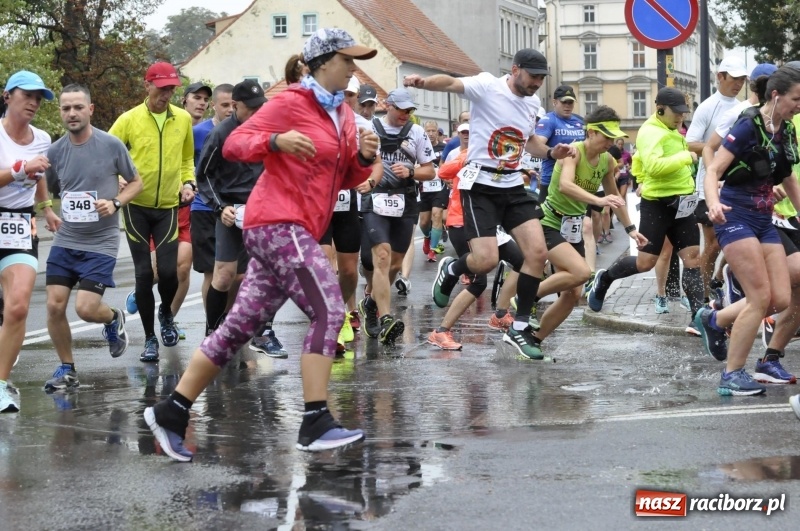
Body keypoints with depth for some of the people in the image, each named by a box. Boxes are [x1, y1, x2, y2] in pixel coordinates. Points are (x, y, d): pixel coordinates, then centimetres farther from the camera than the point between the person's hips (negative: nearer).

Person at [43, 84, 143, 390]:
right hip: (65, 241, 4)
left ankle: (114, 319, 25)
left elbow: (136, 182, 3)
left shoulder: (111, 145, -8)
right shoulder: (55, 151, 1)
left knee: (85, 308, -11)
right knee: (55, 306, -4)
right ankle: (67, 369, 16)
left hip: (101, 243, -3)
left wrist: (115, 203, -14)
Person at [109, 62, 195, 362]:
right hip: (136, 206, -2)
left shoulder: (183, 119, 2)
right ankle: (150, 338, 12)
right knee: (143, 273, 0)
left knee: (168, 270, -6)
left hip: (168, 207, 2)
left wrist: (188, 182, 1)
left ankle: (165, 314, 27)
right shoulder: (129, 120, -6)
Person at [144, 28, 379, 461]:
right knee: (328, 311, -16)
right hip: (278, 222, -9)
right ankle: (316, 424, -17)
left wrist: (364, 157, 1)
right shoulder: (291, 102, -6)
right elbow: (234, 145, -10)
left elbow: (345, 179, 22)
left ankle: (171, 412, 10)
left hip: (295, 230, 9)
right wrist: (277, 141, -27)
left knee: (240, 326, 6)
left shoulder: (343, 114, 18)